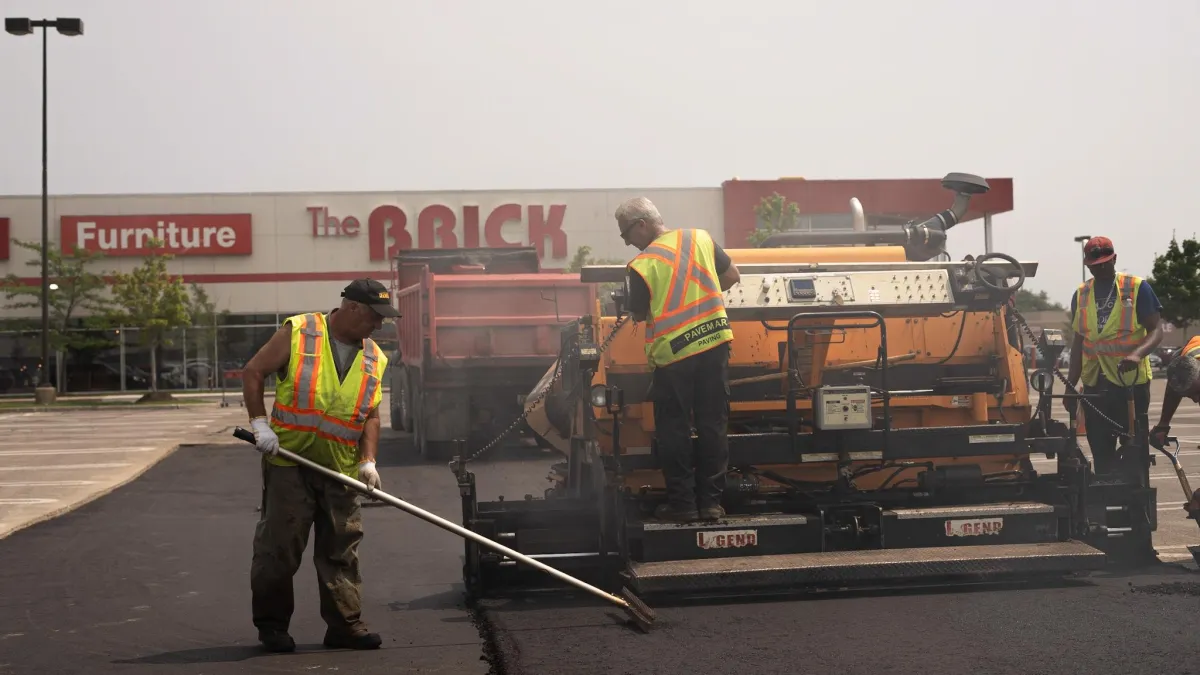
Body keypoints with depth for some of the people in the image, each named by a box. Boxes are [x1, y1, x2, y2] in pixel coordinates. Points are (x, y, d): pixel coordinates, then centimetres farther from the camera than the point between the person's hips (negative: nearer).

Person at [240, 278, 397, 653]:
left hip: (340, 470, 4)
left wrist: (368, 460, -3)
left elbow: (371, 415, 10)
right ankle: (271, 625, 14)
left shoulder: (373, 359, 8)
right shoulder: (297, 333, -6)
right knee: (279, 547, 1)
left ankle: (345, 624, 14)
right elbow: (253, 373, -4)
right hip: (288, 462, -4)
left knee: (341, 551, 7)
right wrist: (259, 423, -13)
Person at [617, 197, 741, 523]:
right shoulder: (700, 238, 3)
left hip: (672, 354, -4)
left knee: (674, 431, 9)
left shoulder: (642, 265, -12)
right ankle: (711, 501, 13)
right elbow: (732, 276, 13)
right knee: (713, 426, 10)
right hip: (714, 344, 4)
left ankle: (682, 503, 11)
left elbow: (639, 315, -2)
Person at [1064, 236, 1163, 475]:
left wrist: (1137, 353, -28)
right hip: (1094, 385, 4)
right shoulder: (1081, 295, 10)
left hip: (1131, 382, -4)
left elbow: (1156, 330, -7)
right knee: (1100, 452, 7)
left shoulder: (1137, 288, -3)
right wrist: (1070, 386, 12)